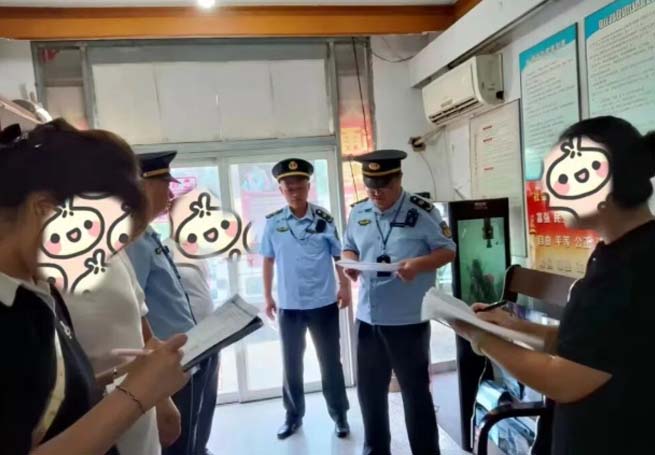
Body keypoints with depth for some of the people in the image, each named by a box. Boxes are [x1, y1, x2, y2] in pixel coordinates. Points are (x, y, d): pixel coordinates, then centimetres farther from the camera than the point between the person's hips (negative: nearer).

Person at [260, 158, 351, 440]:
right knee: (291, 364, 15)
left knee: (330, 362, 11)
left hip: (323, 304, -2)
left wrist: (345, 287, -7)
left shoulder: (324, 219, -7)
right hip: (288, 306, 2)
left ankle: (339, 415, 28)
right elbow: (268, 261, 6)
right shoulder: (273, 223, -2)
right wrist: (267, 296, 7)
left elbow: (339, 256, 0)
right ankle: (294, 415, 33)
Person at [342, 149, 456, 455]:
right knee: (369, 390, 18)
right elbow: (348, 248, 15)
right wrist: (350, 263, -7)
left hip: (409, 320, -5)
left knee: (415, 391, 11)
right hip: (368, 318, 5)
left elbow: (447, 250, -6)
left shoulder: (421, 211, -9)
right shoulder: (358, 212, 5)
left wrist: (418, 264, -24)